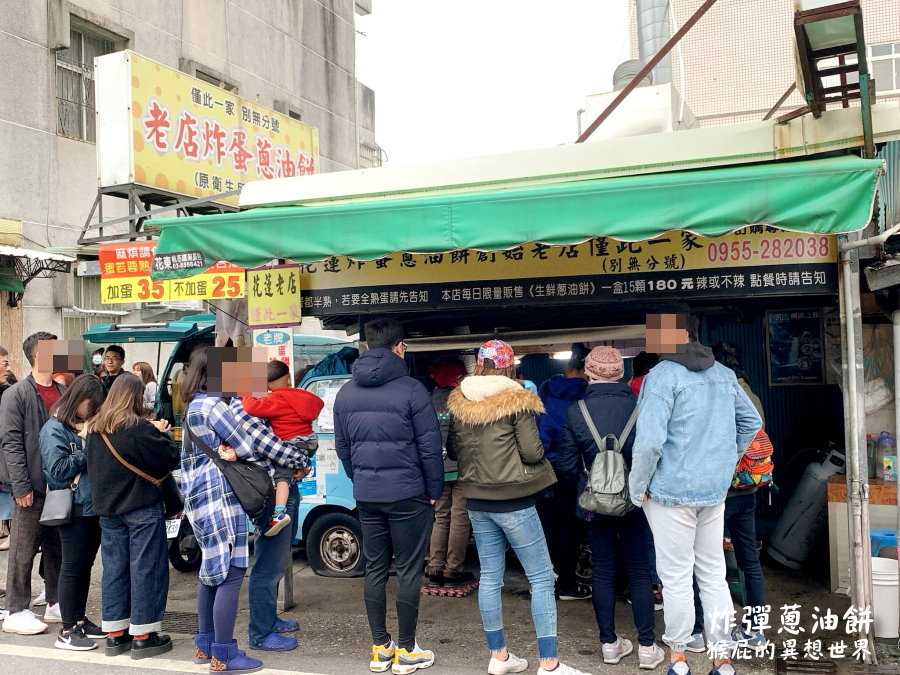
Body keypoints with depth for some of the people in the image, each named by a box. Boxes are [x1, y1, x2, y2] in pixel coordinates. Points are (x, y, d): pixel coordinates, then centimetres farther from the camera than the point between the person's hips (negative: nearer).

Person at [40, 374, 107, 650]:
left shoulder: (92, 425, 11)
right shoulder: (55, 429, -9)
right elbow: (57, 470, -16)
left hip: (95, 506, 7)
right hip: (74, 508, -7)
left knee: (85, 565, 14)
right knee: (73, 567, 1)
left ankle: (80, 620, 26)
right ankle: (67, 631, 11)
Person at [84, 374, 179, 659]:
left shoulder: (95, 429, 4)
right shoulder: (140, 428, -17)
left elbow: (92, 461, 17)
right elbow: (170, 457, -16)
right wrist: (159, 433, 0)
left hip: (107, 508, 7)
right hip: (142, 507, -7)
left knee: (114, 567, 13)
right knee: (146, 568, 2)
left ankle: (115, 634, 20)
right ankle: (143, 636, 7)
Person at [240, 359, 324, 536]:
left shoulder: (275, 401, -11)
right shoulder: (303, 395, 10)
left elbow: (253, 407, -23)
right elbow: (319, 403, 27)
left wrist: (247, 397, -3)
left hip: (294, 443, -7)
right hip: (310, 440, 7)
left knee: (282, 476, -10)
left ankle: (280, 513, -21)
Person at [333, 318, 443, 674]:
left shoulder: (346, 392, 6)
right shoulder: (411, 390, -12)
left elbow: (342, 447, 12)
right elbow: (430, 446, -11)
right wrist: (435, 490, 0)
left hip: (366, 496, 5)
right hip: (407, 494, -5)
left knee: (374, 569, 13)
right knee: (408, 571, 5)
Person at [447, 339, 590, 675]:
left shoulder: (458, 402, 3)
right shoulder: (517, 401, -12)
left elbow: (452, 449, 10)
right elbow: (532, 452, -15)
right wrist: (541, 449, 7)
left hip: (477, 501, 6)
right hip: (513, 502, -6)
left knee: (490, 577, 13)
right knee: (541, 578, 3)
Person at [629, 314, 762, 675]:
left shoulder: (662, 376, -15)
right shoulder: (724, 374, 7)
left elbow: (649, 440, -21)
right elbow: (751, 422, 17)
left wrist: (637, 488, -9)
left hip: (671, 492, -6)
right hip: (716, 490, 6)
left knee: (676, 577, 5)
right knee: (713, 573, 13)